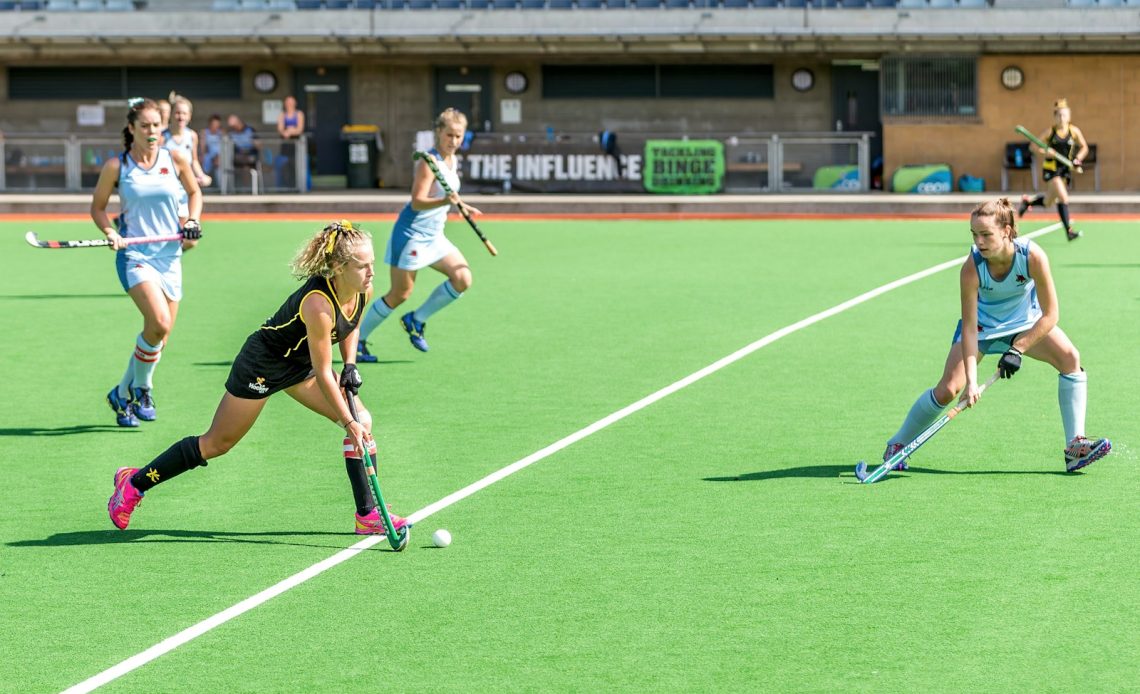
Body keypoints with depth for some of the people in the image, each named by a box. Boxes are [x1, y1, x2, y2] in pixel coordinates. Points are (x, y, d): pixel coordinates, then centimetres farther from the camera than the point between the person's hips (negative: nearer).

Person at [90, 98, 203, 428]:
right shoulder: (115, 166, -4)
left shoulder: (176, 160, 2)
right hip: (134, 255, -4)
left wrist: (192, 222, 1)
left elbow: (194, 192, 19)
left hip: (170, 256, 4)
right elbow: (98, 206, 7)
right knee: (159, 322, -24)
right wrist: (110, 232, -11)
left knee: (160, 337, 6)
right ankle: (140, 388, -2)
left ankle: (123, 394, 28)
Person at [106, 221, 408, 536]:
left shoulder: (363, 292, -13)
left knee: (362, 421, -5)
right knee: (217, 443, 3)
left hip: (300, 365, 8)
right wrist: (348, 423, -25)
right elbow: (323, 374, -29)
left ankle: (368, 515, 2)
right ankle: (134, 482, 20)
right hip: (262, 365, -8)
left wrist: (350, 365, -1)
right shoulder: (318, 304, -37)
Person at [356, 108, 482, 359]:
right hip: (412, 233, -9)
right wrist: (445, 201, -42)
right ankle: (357, 340, 10)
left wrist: (460, 205, 27)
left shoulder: (451, 160, 8)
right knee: (400, 293, -4)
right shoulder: (429, 161, -19)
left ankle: (416, 320, 9)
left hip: (434, 236, 9)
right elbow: (417, 202, -27)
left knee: (463, 279, -5)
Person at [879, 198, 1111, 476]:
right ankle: (897, 445, 11)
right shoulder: (972, 267, -33)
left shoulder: (1032, 256, -33)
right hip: (983, 324, -1)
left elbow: (1050, 315, -26)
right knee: (948, 389, -11)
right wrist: (971, 380, -37)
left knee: (1070, 358, -21)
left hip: (1027, 321, 1)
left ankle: (1075, 447, -17)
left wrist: (1017, 349, -31)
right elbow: (969, 327, -30)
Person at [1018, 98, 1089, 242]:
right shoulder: (1051, 132, -8)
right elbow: (1034, 145, -1)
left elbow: (1084, 147, 9)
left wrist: (1078, 158, -9)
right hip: (1051, 169, -4)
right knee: (1063, 197, -20)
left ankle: (1027, 201, 42)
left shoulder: (1074, 131, -2)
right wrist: (1045, 151, -19)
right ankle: (1068, 231, -16)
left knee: (1048, 202, 13)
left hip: (1065, 170, 4)